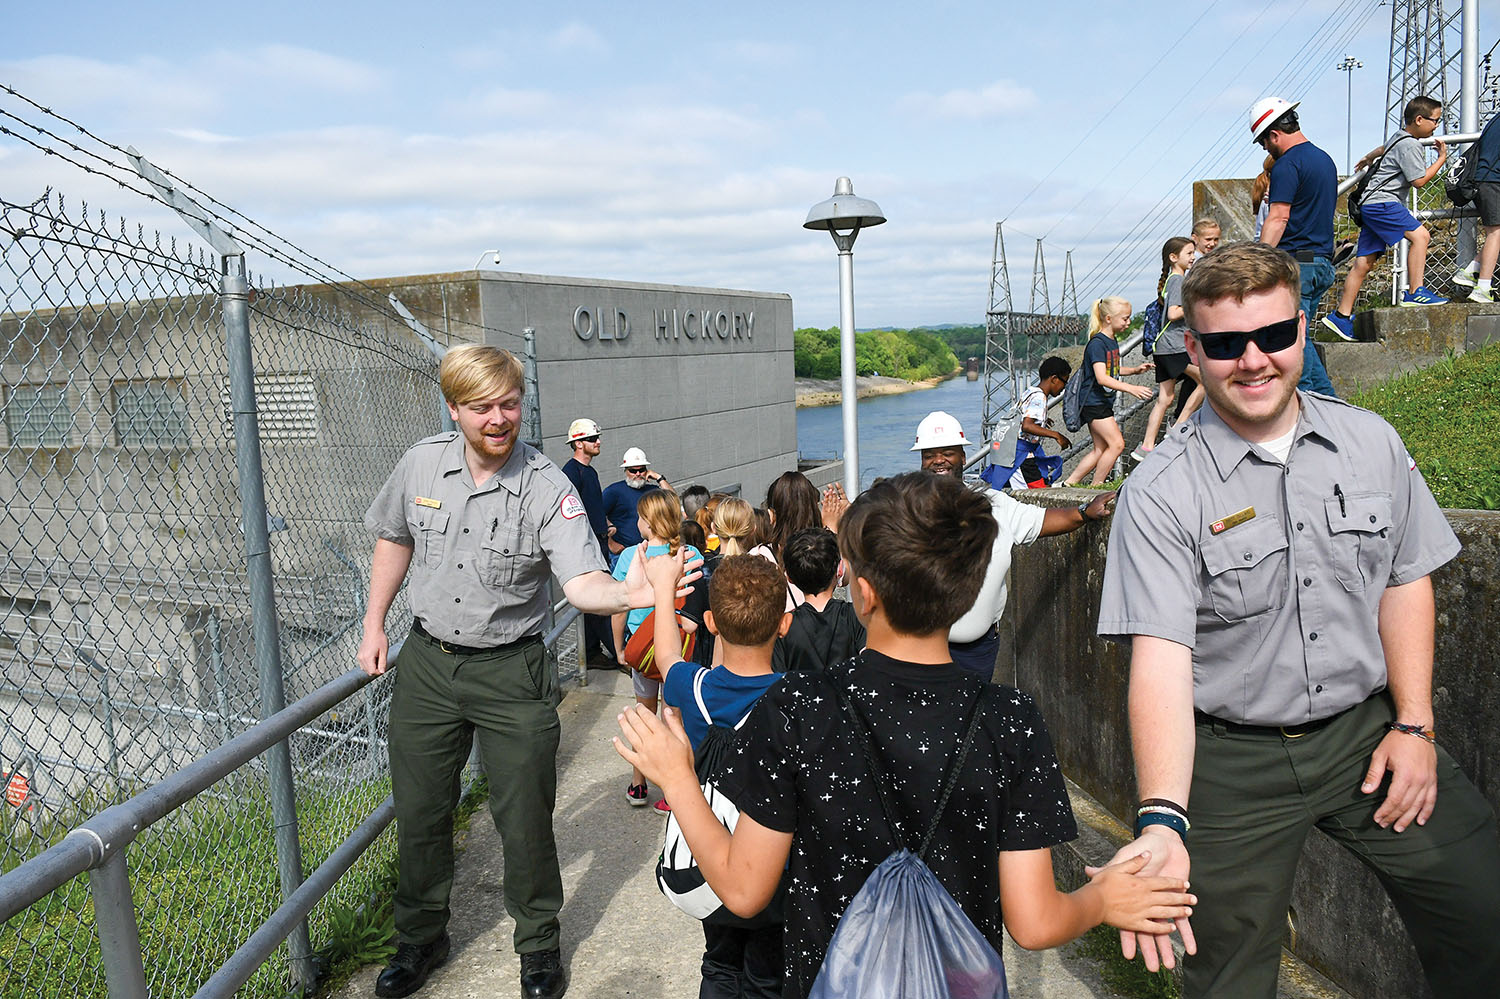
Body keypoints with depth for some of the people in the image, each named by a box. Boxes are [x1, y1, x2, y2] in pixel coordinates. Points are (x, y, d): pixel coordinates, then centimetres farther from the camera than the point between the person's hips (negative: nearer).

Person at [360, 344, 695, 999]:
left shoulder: (548, 489, -17)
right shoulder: (421, 465, -4)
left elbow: (581, 583, -28)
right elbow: (393, 539, 14)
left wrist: (631, 593, -49)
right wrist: (374, 624, 12)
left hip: (509, 671, -3)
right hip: (427, 661, 4)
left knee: (524, 822, 5)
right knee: (418, 815, 16)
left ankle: (539, 947, 31)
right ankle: (420, 940, 40)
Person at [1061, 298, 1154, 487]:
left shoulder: (1113, 341, 13)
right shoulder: (1097, 343, -17)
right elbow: (1101, 378, -27)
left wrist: (1135, 370, 11)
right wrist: (1131, 388, -35)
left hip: (1104, 403, 10)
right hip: (1094, 402, -10)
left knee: (1100, 449, 10)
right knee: (1117, 444, -12)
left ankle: (1069, 483, 15)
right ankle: (1096, 487, -3)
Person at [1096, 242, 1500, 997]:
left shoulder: (1373, 444, 0)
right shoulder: (1161, 493, -16)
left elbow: (1404, 583, 10)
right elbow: (1160, 656, -23)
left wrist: (1414, 726, 3)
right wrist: (1162, 820, -34)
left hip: (1367, 729, 4)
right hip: (1233, 759, -3)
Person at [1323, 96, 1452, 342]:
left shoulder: (1400, 138, 20)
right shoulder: (1409, 144, -9)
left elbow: (1382, 149, 44)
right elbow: (1419, 180, -12)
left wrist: (1368, 158, 63)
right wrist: (1442, 158, 0)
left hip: (1372, 205, 10)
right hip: (1381, 202, -10)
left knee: (1364, 263, 4)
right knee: (1420, 235, -19)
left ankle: (1341, 315, 1)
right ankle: (1415, 291, -18)